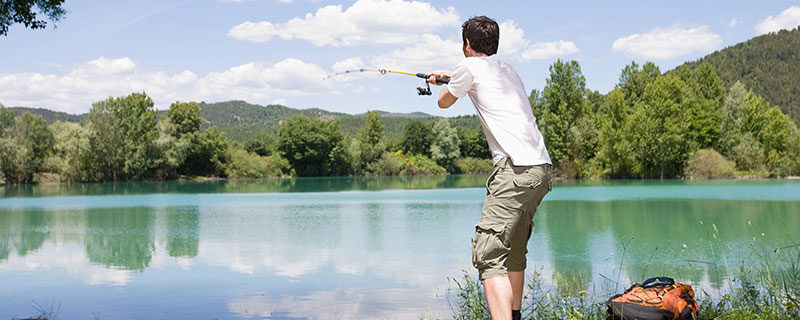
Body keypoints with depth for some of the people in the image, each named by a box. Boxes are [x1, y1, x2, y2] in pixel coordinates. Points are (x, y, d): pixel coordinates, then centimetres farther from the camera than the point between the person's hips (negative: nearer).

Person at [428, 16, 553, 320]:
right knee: (514, 253, 20)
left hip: (517, 170, -9)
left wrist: (447, 83, 42)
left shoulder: (470, 67, 3)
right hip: (543, 170, 9)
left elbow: (444, 102, 20)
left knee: (488, 255, -16)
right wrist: (448, 76, 66)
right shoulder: (509, 70, 25)